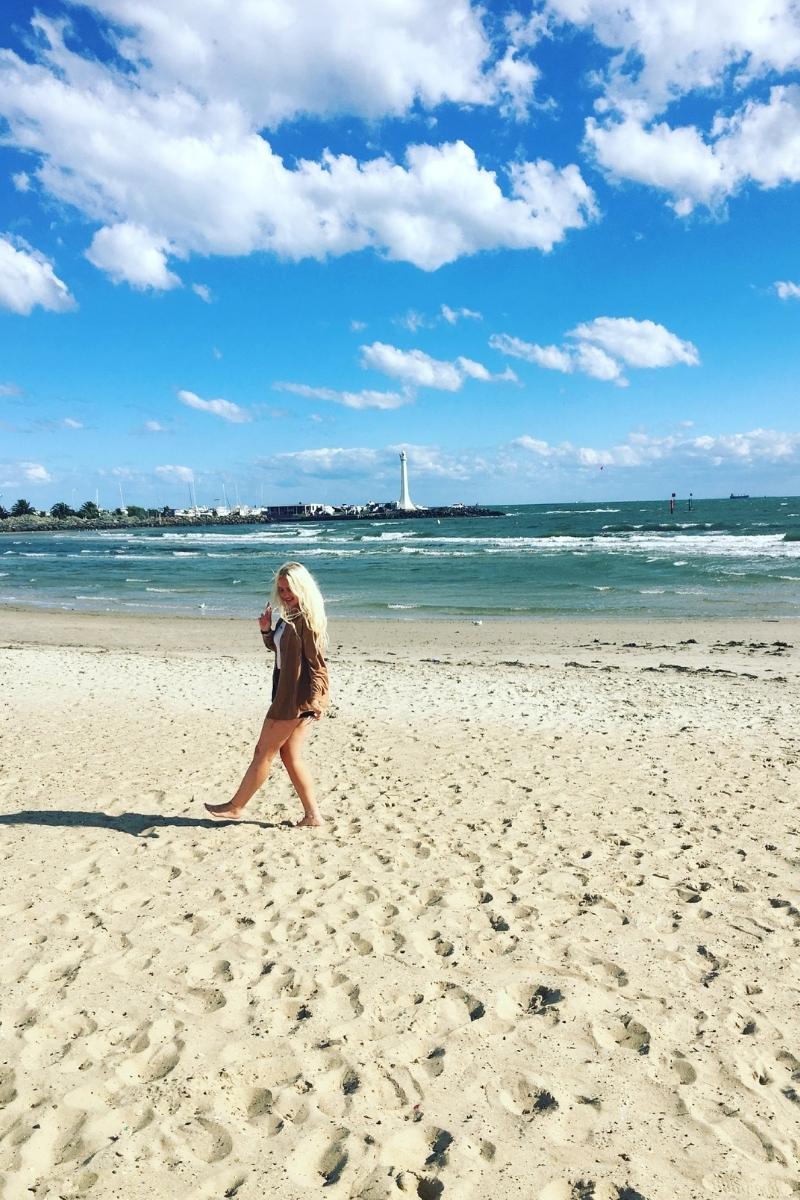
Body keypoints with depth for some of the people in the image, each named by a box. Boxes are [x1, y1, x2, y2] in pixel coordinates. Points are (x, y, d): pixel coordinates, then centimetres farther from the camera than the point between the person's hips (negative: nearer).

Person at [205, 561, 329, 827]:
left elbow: (316, 661, -19)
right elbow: (276, 647, 25)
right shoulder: (289, 616, 13)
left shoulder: (307, 618, -16)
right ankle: (312, 814, 16)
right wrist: (266, 630, 5)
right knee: (290, 755, 11)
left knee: (264, 751, 3)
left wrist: (315, 697, -24)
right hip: (286, 693, 10)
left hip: (298, 696, -10)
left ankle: (235, 807, 17)